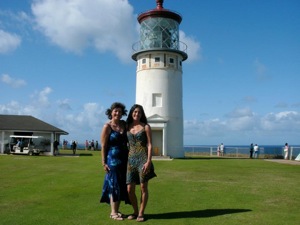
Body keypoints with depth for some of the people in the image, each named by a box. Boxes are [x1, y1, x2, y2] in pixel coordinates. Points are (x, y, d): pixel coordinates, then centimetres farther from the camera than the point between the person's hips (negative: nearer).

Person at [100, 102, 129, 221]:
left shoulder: (124, 124, 8)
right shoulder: (107, 127, -8)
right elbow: (103, 146, -8)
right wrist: (104, 163, -12)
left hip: (124, 159, 6)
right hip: (112, 159, -6)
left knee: (121, 185, 10)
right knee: (114, 184, -1)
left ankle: (116, 210, 23)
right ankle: (113, 212, 8)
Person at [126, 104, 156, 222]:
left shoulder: (146, 127, 0)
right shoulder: (127, 127, 10)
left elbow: (150, 145, -4)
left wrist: (149, 161, -14)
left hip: (143, 159, -3)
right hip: (131, 159, 3)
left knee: (143, 187, 3)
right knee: (130, 189, 2)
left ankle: (141, 213, 17)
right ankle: (135, 211, 22)